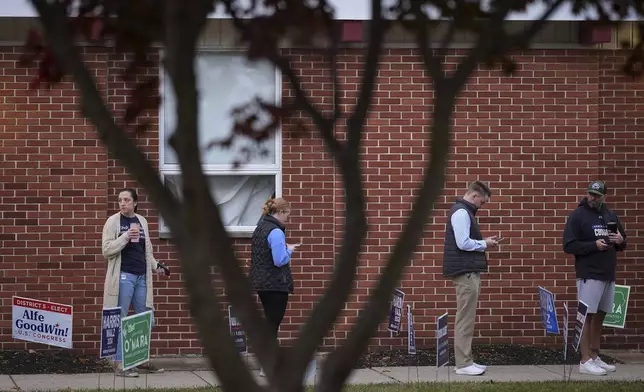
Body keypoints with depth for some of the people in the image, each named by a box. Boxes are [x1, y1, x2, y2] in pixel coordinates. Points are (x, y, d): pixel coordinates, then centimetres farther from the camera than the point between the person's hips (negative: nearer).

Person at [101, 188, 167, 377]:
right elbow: (107, 251, -9)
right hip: (123, 276, -6)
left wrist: (155, 265, 8)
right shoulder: (113, 221, -3)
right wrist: (126, 237, -18)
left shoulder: (142, 221, 13)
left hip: (141, 276, 6)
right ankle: (119, 363, 0)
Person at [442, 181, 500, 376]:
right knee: (465, 318, -8)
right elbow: (463, 243, -21)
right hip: (465, 272, -10)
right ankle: (463, 364, -7)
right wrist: (484, 244, -8)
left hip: (469, 271, 10)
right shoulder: (461, 212, -14)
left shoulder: (464, 211, 18)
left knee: (467, 318, 12)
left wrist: (483, 242, 7)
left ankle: (466, 360, 15)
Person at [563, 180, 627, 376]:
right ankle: (585, 361, -6)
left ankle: (594, 357, 16)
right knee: (587, 317, -6)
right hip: (589, 275, -6)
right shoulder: (578, 215, -5)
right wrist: (594, 245, -19)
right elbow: (568, 245, -12)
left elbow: (622, 243, 23)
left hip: (608, 275, 6)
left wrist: (621, 241, -1)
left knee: (599, 316, 10)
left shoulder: (610, 216, 13)